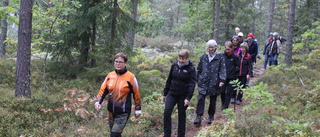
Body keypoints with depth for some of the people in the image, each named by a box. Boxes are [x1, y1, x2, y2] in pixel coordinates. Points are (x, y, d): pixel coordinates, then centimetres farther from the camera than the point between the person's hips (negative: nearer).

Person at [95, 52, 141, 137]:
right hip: (111, 111, 5)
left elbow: (136, 93, -3)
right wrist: (98, 101, -11)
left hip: (123, 113, -5)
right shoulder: (110, 75, 3)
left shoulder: (130, 77, -9)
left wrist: (138, 109, 2)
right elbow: (103, 89, 5)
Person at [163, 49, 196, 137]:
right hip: (172, 94, 3)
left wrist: (188, 98, -20)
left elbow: (192, 84, -11)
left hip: (183, 96, -3)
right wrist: (165, 93, 13)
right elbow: (169, 80, 12)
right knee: (167, 112, -11)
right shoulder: (174, 65, 4)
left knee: (181, 115, 7)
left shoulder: (191, 69, -8)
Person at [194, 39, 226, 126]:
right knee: (200, 99, -11)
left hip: (214, 83, -1)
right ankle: (198, 117, -6)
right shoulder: (203, 57, 8)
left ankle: (211, 116, 27)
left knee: (213, 101, 9)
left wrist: (222, 80, -15)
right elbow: (199, 69, 15)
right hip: (203, 82, 1)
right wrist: (196, 79, 15)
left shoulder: (220, 57, 0)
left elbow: (222, 70, -4)